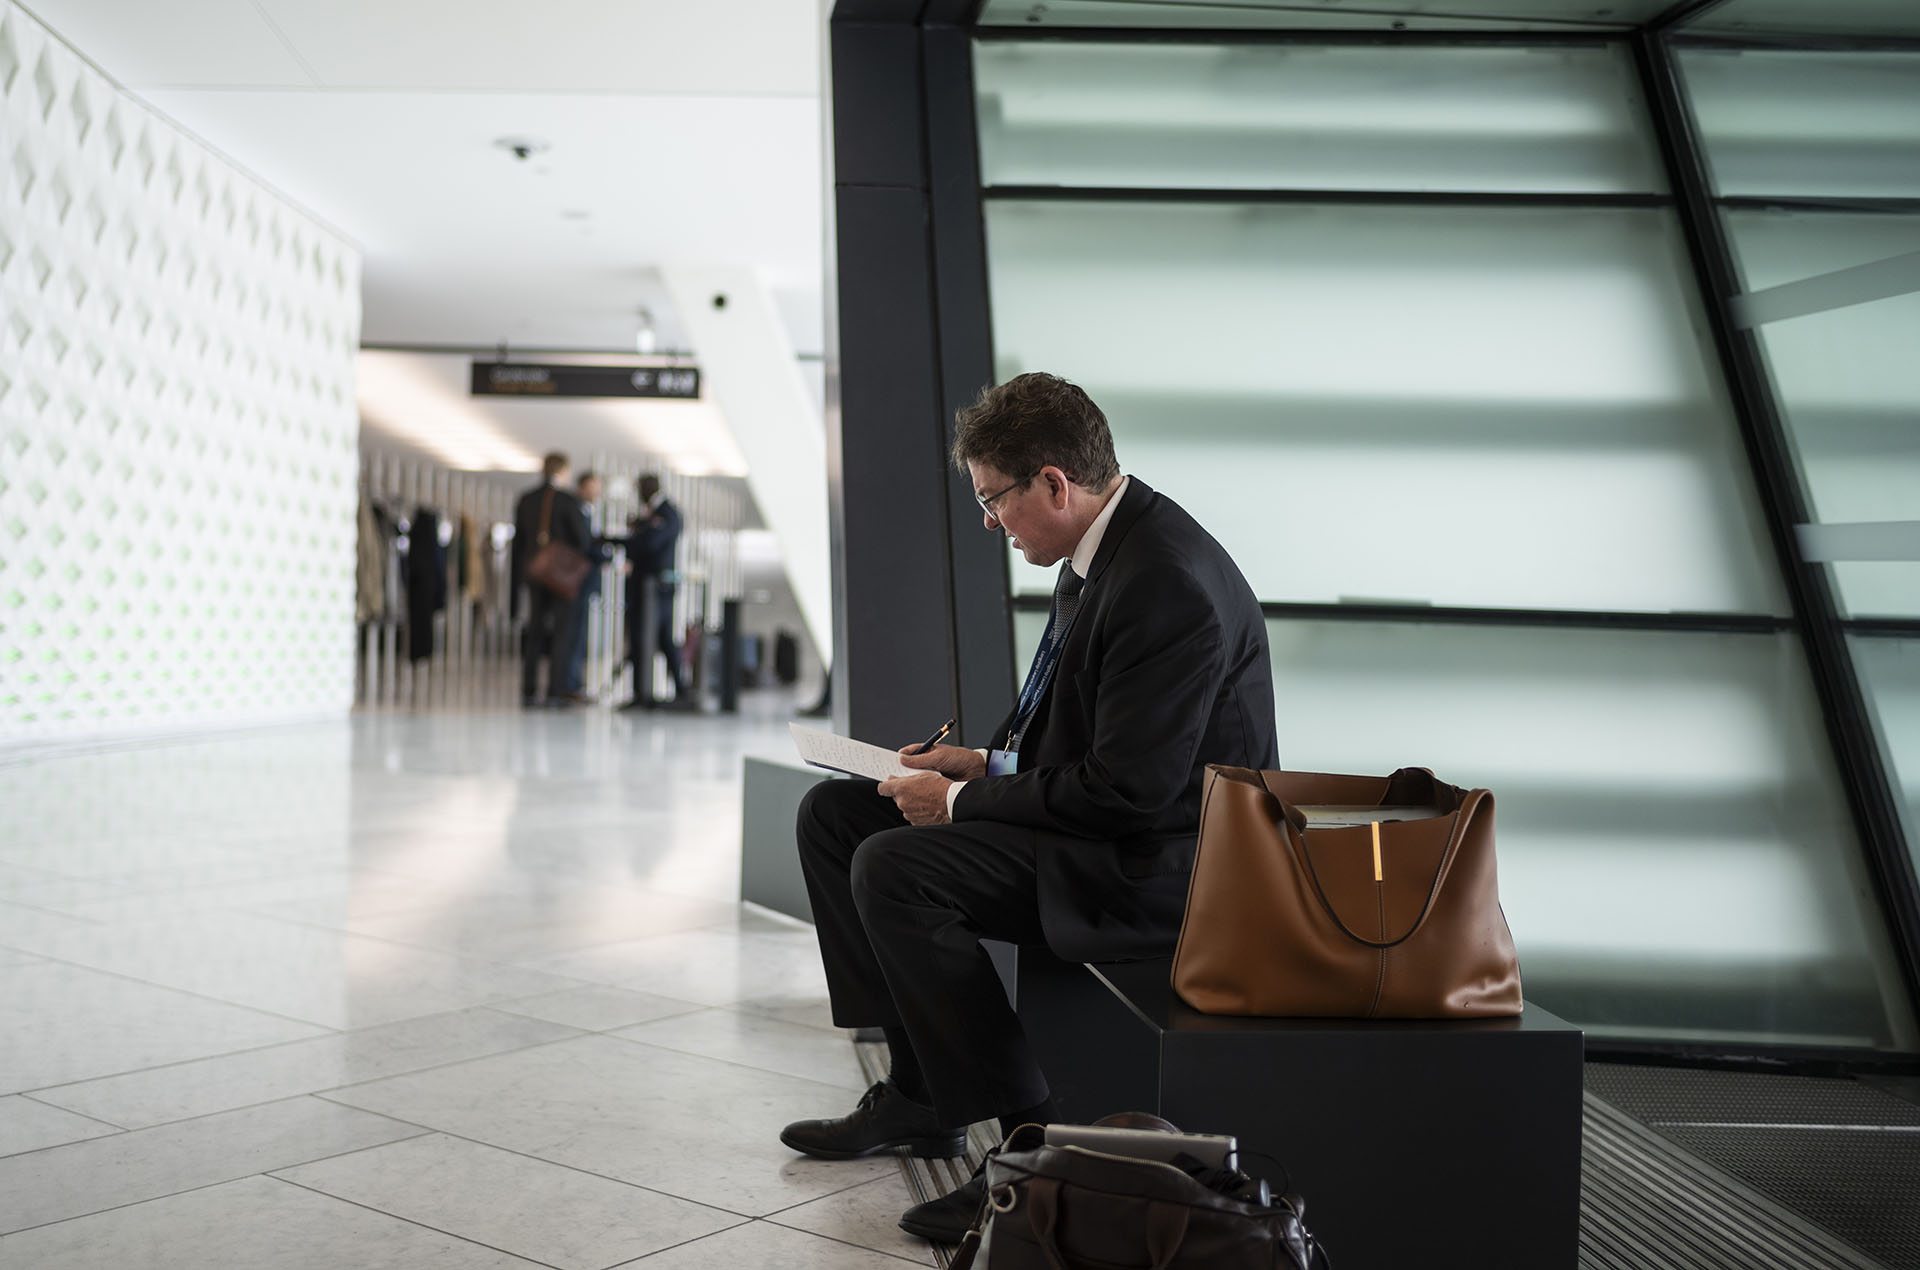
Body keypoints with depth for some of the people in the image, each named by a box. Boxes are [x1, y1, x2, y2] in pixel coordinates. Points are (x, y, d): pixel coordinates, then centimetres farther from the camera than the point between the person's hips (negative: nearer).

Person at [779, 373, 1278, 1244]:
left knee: (894, 868, -26)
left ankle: (1030, 1141, -13)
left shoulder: (1170, 582, -24)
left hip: (1160, 861, -11)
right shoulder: (1099, 553, 7)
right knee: (834, 814, 8)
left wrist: (964, 802, -17)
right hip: (1098, 816, 11)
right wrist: (986, 763, 4)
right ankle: (915, 1094, 11)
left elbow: (1127, 789, -26)